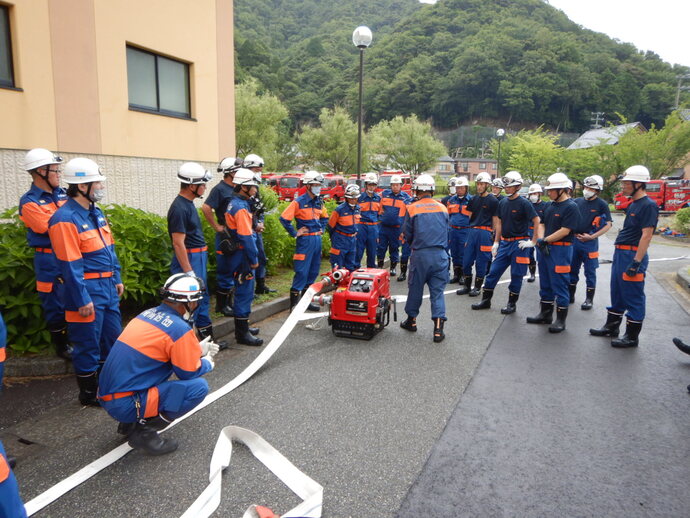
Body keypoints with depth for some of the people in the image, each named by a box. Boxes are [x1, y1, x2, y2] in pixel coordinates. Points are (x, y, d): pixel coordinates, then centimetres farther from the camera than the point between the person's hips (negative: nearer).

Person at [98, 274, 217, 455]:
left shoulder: (148, 313, 7)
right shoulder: (180, 329, -17)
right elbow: (189, 372, -6)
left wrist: (197, 350, 22)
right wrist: (207, 363, 14)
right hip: (125, 404, -9)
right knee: (199, 386, -11)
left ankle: (129, 424, 19)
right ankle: (144, 430, -5)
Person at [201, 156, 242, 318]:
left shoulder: (235, 189, 11)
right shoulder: (220, 189, -14)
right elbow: (206, 208, -24)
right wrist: (217, 227, -18)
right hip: (226, 236, -8)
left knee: (234, 270, 16)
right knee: (225, 271, 0)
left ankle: (229, 301, 28)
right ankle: (222, 305, 11)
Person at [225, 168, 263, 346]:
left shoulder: (234, 204, 13)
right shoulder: (241, 208, -19)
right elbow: (246, 237, -22)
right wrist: (253, 259, -16)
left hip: (238, 254, 10)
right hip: (243, 256, -10)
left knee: (243, 292, 19)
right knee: (245, 293, -3)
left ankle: (242, 326, 32)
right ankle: (242, 333, 6)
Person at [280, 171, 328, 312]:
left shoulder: (319, 202, 11)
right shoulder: (299, 202, -11)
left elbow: (325, 217, 30)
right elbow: (284, 218, -16)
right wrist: (294, 233, -12)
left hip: (317, 240, 8)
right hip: (305, 240, -8)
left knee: (313, 272, 12)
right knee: (302, 272, -8)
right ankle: (294, 304, -1)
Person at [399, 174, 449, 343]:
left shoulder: (412, 208, -5)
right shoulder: (443, 208, 5)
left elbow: (407, 233, 2)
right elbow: (446, 231, 12)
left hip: (420, 254, -2)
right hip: (440, 254, 2)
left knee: (415, 288, 13)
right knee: (437, 291, 6)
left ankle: (411, 320, 28)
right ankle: (438, 328, 2)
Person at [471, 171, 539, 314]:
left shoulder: (524, 203, -11)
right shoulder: (502, 202, 8)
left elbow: (537, 222, -13)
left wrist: (533, 242, -12)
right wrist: (496, 242, 13)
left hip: (519, 244, -6)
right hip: (504, 242, 6)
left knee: (516, 275, 4)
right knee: (494, 271, 7)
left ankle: (511, 304, 16)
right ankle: (486, 300, 18)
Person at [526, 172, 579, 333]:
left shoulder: (571, 207, -12)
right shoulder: (550, 205, 12)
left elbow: (565, 230, -19)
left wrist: (545, 240, -15)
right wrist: (540, 239, -7)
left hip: (561, 249, -8)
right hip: (545, 248, 8)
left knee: (559, 284, -2)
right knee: (545, 283, 16)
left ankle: (561, 319, 9)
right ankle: (546, 314, 29)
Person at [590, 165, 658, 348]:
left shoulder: (648, 205, -15)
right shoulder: (633, 204, 14)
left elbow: (646, 235, -20)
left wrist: (636, 262, -23)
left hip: (633, 255, -10)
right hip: (620, 253, 10)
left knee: (633, 297, -1)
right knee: (617, 293, 18)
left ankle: (632, 336, 9)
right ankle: (611, 327, 31)